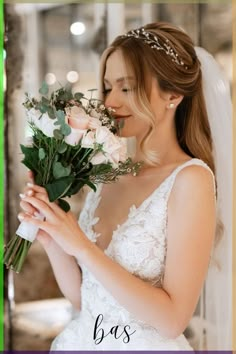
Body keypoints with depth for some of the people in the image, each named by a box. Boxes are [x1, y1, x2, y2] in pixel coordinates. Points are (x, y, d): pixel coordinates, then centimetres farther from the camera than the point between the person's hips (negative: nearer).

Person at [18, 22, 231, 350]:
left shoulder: (191, 178, -17)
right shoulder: (107, 174, -1)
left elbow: (173, 318, -21)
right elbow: (80, 296, 3)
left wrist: (81, 246, -23)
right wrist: (51, 238, -13)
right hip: (83, 340, 5)